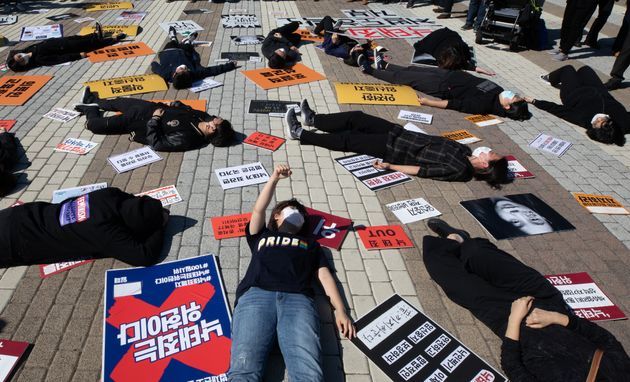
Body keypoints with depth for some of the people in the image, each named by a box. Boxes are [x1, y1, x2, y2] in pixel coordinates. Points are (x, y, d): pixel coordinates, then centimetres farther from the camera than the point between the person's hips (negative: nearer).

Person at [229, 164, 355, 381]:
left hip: (298, 299, 0)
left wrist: (340, 311, 7)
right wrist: (274, 178, 12)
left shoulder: (310, 244, 36)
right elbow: (258, 210, 19)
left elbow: (325, 276, 22)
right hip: (256, 295, 0)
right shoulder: (261, 236, 37)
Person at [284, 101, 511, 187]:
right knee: (357, 118, 8)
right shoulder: (465, 152, 2)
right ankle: (313, 119, 24)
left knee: (347, 140, -7)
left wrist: (389, 166, -21)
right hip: (402, 134, 7)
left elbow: (423, 170, -22)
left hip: (396, 150, -7)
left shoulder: (459, 170, -20)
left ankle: (299, 133, 7)